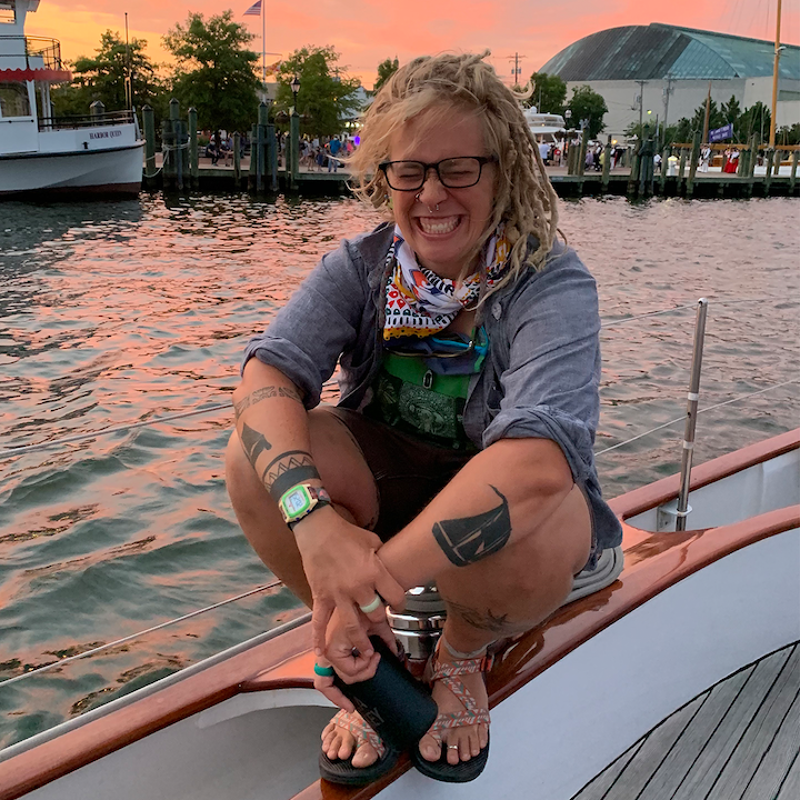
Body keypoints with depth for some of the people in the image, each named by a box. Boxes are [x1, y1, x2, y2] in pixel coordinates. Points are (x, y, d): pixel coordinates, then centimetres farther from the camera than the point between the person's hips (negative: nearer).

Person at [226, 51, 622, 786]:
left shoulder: (552, 284, -23)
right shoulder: (361, 267, -10)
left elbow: (540, 458, -39)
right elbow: (268, 372, -24)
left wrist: (372, 582, -45)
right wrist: (314, 517, -44)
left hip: (508, 503, -3)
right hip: (386, 480, 3)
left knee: (521, 537, -38)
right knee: (257, 454, -24)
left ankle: (463, 654, 1)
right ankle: (367, 653, -1)